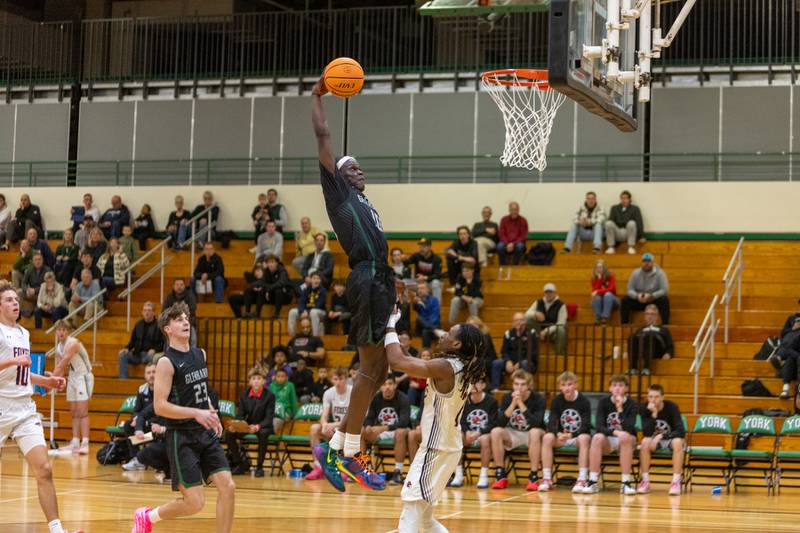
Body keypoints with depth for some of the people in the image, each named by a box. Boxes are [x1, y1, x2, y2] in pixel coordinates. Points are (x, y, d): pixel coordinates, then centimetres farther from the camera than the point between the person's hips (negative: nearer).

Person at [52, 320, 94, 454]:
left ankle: (85, 443, -18)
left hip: (83, 377, -8)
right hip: (72, 377, 9)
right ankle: (75, 442, 11)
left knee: (82, 412, -14)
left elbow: (62, 365, -25)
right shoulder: (59, 347, 7)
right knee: (74, 412, 8)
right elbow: (61, 368, 6)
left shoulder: (73, 343, -20)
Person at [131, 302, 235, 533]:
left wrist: (212, 414, 11)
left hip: (206, 433, 7)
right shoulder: (167, 362, -13)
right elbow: (159, 406, -19)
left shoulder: (200, 354, 10)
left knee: (228, 487, -6)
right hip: (182, 437, -7)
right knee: (195, 502, -7)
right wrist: (196, 413, -25)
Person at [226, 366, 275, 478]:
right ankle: (240, 464, -5)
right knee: (229, 433, -20)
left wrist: (258, 427, -38)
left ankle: (259, 466, -23)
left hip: (263, 427, -4)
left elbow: (269, 418, -18)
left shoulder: (269, 395, -11)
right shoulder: (244, 394, 1)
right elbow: (240, 415, -1)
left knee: (263, 433, -39)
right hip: (246, 426, 4)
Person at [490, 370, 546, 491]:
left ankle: (533, 477, -30)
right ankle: (500, 475, -19)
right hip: (513, 434, 3)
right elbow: (500, 423, -19)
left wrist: (520, 403, -33)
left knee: (535, 432, -37)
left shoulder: (538, 399, -15)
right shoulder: (507, 398, -8)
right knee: (496, 432, -27)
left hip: (531, 435, -3)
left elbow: (536, 424, -30)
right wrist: (513, 403, -28)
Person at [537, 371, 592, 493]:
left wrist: (571, 435, -32)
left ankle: (582, 480, -39)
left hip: (578, 436, -2)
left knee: (584, 438, -37)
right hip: (561, 437, 2)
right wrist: (558, 434, -32)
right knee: (547, 437, -28)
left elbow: (586, 426, -16)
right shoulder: (556, 401, 0)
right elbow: (551, 423, -9)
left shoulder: (584, 401, -8)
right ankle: (546, 479, -27)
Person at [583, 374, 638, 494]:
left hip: (627, 441, -1)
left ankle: (626, 482, -33)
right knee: (597, 437, -33)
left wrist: (620, 409, -28)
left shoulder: (631, 404, -7)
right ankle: (593, 481, -31)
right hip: (608, 440, 1)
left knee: (625, 437, -36)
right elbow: (600, 427, -13)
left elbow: (629, 429, -20)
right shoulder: (603, 402, -3)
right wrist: (614, 432, -31)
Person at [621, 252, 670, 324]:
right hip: (639, 301, 2)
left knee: (664, 299, -33)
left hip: (654, 301, -2)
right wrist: (637, 295, -28)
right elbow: (630, 290, -4)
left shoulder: (660, 273, -8)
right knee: (625, 300, -24)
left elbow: (664, 290, -16)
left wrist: (651, 296, -30)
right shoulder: (635, 273, -2)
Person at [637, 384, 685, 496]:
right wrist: (653, 415, -34)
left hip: (670, 439, -1)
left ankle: (676, 482, -34)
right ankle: (645, 481, -24)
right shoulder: (645, 409, -12)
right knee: (645, 442, -31)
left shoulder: (672, 407, -16)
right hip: (655, 440, 1)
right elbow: (647, 434, -22)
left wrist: (662, 436, -36)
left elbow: (681, 431, -24)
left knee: (678, 442, -35)